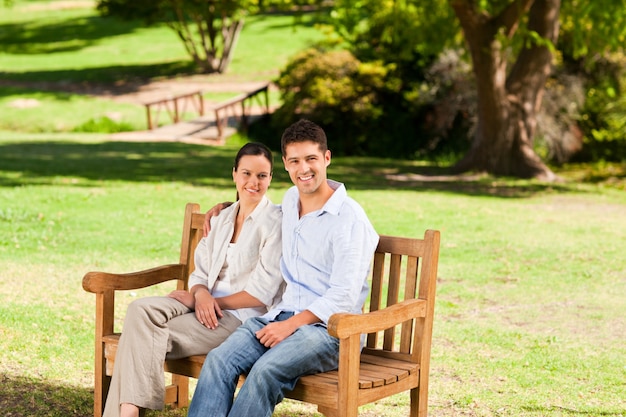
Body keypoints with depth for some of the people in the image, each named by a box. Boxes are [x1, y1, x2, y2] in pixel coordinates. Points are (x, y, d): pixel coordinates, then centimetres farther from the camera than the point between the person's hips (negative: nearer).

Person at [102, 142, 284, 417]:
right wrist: (201, 293, -11)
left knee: (148, 338, -23)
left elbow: (262, 293, -11)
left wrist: (204, 299, -10)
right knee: (141, 309, -23)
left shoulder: (275, 222, -5)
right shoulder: (222, 219, 17)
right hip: (209, 306, 6)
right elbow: (200, 272, 13)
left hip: (241, 318, -6)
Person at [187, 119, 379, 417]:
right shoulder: (290, 199, 14)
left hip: (329, 327, -7)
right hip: (283, 314, 7)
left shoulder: (349, 218, -10)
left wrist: (291, 325, -21)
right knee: (218, 360, -22)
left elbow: (343, 297, -15)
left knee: (266, 370, -34)